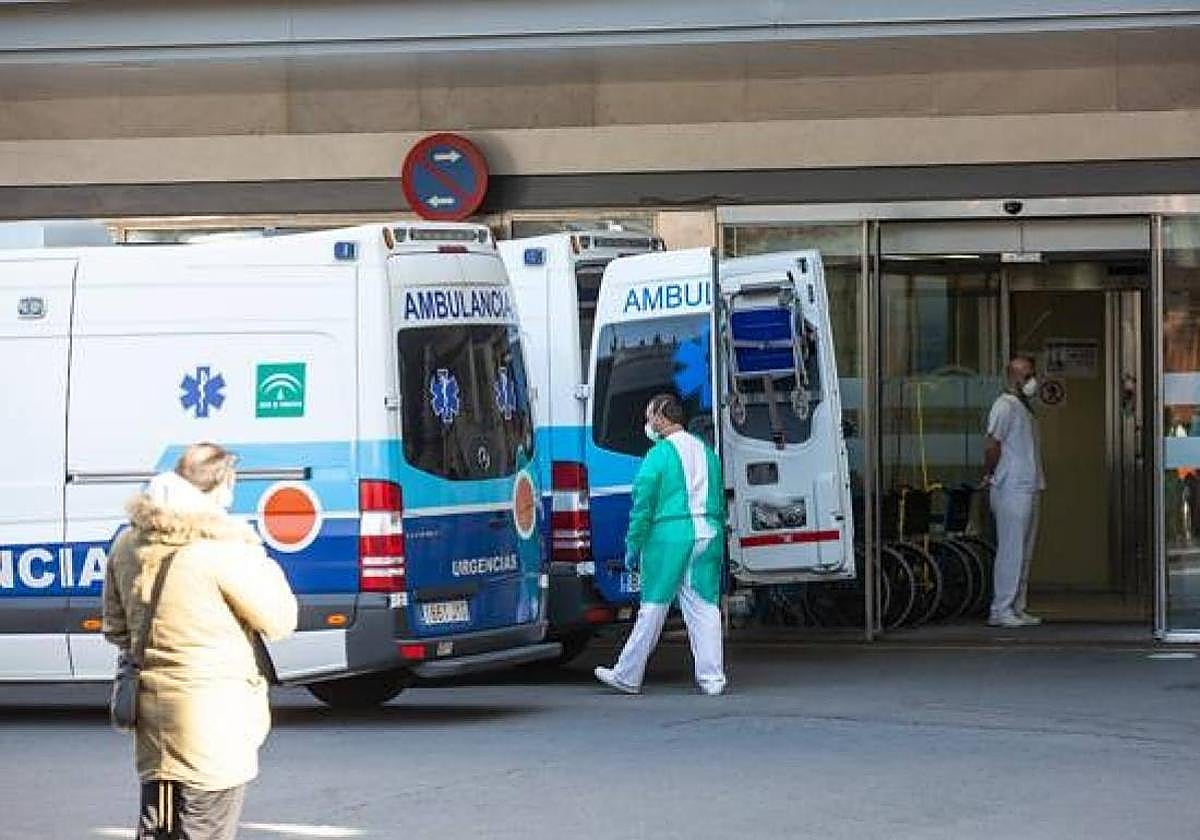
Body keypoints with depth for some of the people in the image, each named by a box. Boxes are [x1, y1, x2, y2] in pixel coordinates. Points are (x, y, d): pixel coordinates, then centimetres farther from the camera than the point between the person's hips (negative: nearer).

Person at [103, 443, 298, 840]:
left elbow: (116, 628, 16)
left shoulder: (128, 543, 6)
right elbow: (280, 621, -8)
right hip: (214, 714, -7)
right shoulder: (223, 549, -17)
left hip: (153, 711, 7)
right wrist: (266, 566, 7)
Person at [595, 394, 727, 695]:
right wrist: (716, 538, 20)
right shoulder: (706, 452, 14)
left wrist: (633, 545, -3)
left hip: (669, 536, -6)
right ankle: (711, 677, 3)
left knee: (653, 607, 1)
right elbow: (719, 503, 17)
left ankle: (628, 676, 10)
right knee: (704, 606, 6)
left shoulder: (659, 454, -7)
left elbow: (643, 504, -9)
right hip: (708, 535, 6)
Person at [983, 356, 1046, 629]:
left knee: (1024, 553, 11)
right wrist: (989, 475, -9)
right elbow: (992, 445, -18)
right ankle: (1001, 610, -7)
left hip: (1029, 489, 10)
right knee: (1011, 550, -9)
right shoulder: (1005, 405, -11)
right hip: (1012, 490, -10)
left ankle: (1016, 608, 15)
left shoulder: (1025, 407, 19)